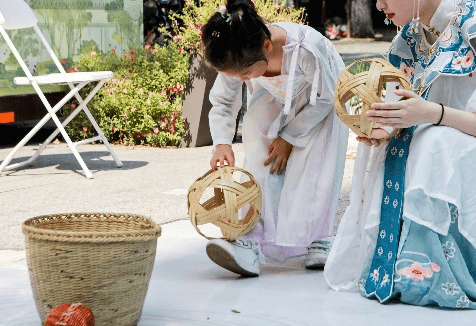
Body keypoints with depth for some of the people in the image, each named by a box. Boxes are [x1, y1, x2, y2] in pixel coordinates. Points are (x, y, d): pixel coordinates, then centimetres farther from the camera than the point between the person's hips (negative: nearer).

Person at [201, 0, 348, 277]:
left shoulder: (307, 49, -43)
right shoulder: (239, 58, -29)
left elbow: (325, 98, -25)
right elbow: (223, 101, -10)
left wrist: (290, 137, -22)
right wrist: (222, 142, -27)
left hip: (321, 103, -3)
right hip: (275, 101, 4)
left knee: (317, 165, -19)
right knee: (260, 161, -15)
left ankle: (318, 238, -7)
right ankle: (253, 239, -21)